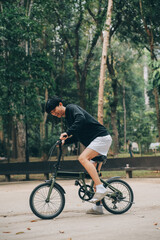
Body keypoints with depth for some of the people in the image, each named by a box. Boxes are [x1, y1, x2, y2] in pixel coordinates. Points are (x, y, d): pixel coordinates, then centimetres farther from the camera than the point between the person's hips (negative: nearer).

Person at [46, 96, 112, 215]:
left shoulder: (71, 108, -6)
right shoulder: (68, 117, 22)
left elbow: (81, 118, -28)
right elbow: (77, 137, 26)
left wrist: (67, 133, -32)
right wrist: (64, 141, 12)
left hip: (102, 137, -10)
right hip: (94, 140, 10)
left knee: (83, 158, -27)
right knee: (94, 172, 8)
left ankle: (101, 188, -28)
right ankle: (98, 207, 11)